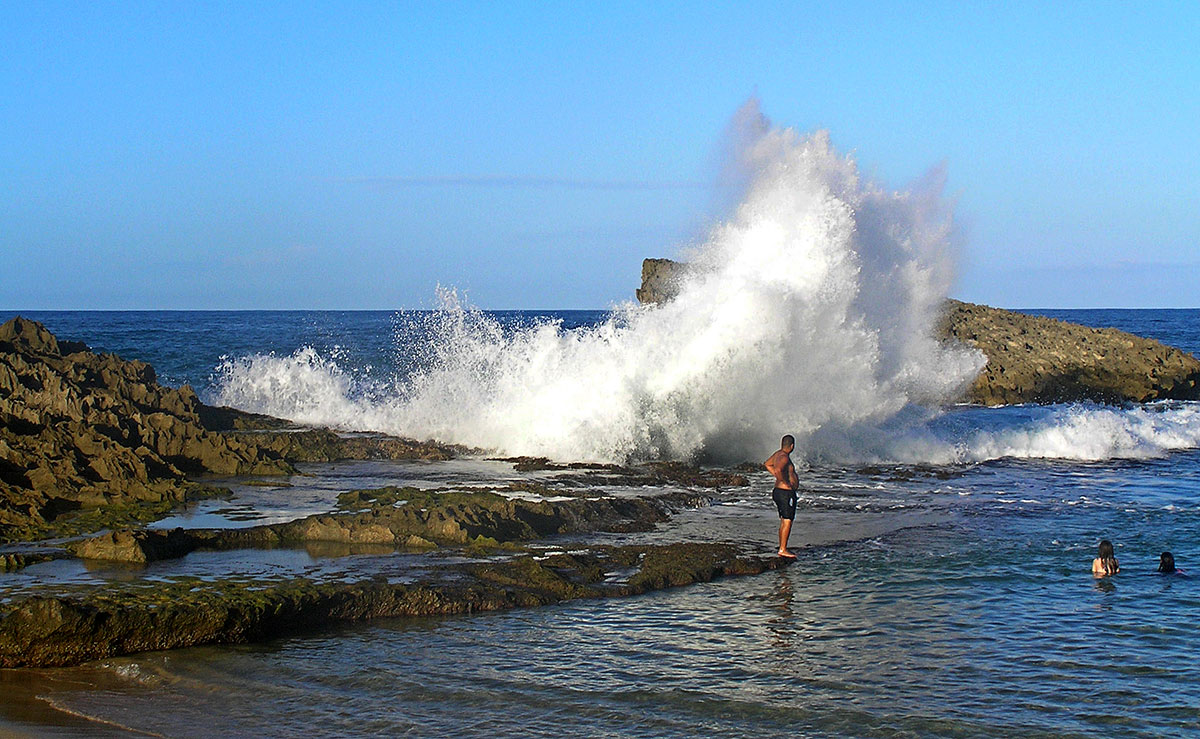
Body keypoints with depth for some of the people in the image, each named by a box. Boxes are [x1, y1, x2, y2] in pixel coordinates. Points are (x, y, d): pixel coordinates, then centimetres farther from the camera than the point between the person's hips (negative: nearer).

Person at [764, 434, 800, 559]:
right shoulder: (784, 457, -20)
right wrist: (787, 482, -24)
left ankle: (782, 549, 18)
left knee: (783, 521, 15)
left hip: (777, 491, 10)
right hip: (786, 493, -10)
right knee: (787, 521, -6)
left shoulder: (778, 454, 10)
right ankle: (783, 550, -6)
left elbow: (767, 464, 28)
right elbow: (778, 470, -38)